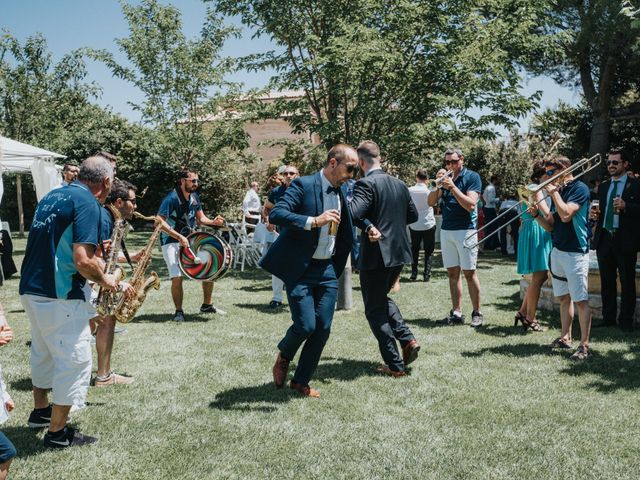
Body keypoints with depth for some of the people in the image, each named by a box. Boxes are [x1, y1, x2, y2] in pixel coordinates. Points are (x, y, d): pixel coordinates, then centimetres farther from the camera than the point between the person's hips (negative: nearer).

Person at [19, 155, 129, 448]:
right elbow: (83, 261, -24)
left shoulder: (52, 196, 12)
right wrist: (103, 279, -5)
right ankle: (57, 432, 12)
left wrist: (96, 269, 26)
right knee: (74, 361, 3)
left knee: (42, 352, 26)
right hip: (60, 297, -9)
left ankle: (40, 411, 42)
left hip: (30, 290, 9)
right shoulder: (87, 204, -15)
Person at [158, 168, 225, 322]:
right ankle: (178, 311, 3)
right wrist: (179, 237, -31)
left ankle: (207, 305, 21)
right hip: (172, 242, -7)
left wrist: (213, 222, -7)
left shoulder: (194, 197, 3)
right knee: (177, 277, -18)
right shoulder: (171, 199, -18)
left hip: (191, 240, 7)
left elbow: (201, 218, 15)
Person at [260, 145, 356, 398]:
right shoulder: (303, 185, -12)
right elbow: (275, 214, -25)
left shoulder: (342, 193, 10)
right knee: (306, 325, -10)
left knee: (322, 328, 3)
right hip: (300, 270, -6)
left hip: (327, 271, 6)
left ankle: (301, 381, 20)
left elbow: (349, 219, 29)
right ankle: (283, 355, 24)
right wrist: (314, 221, -33)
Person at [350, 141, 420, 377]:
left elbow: (354, 213, -30)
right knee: (382, 298, 27)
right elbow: (413, 215, 16)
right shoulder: (399, 184, 7)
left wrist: (369, 226, -11)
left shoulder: (366, 184, -15)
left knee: (375, 309, 6)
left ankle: (395, 364, 8)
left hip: (375, 254, -7)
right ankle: (407, 339, 11)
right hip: (399, 252, 7)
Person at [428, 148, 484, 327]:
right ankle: (457, 313, 9)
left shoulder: (472, 177, -4)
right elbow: (431, 202, 5)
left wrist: (452, 187, -19)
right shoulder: (446, 178, 12)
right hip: (446, 230, 5)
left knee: (469, 273, -3)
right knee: (453, 273, 5)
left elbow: (470, 205, -15)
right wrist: (438, 185, -10)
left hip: (465, 230, -5)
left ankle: (477, 313, 5)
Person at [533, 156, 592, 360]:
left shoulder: (579, 189, -10)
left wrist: (554, 193, -13)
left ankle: (584, 345, -3)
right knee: (564, 297, 14)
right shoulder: (558, 191, 13)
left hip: (575, 252, -8)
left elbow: (566, 215, -24)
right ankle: (565, 337, 23)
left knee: (581, 300, -6)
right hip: (557, 251, 8)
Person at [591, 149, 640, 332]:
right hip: (604, 239, 5)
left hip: (625, 240, -5)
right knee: (606, 282, 10)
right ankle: (608, 318, 19)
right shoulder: (603, 186, 15)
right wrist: (595, 215, -2)